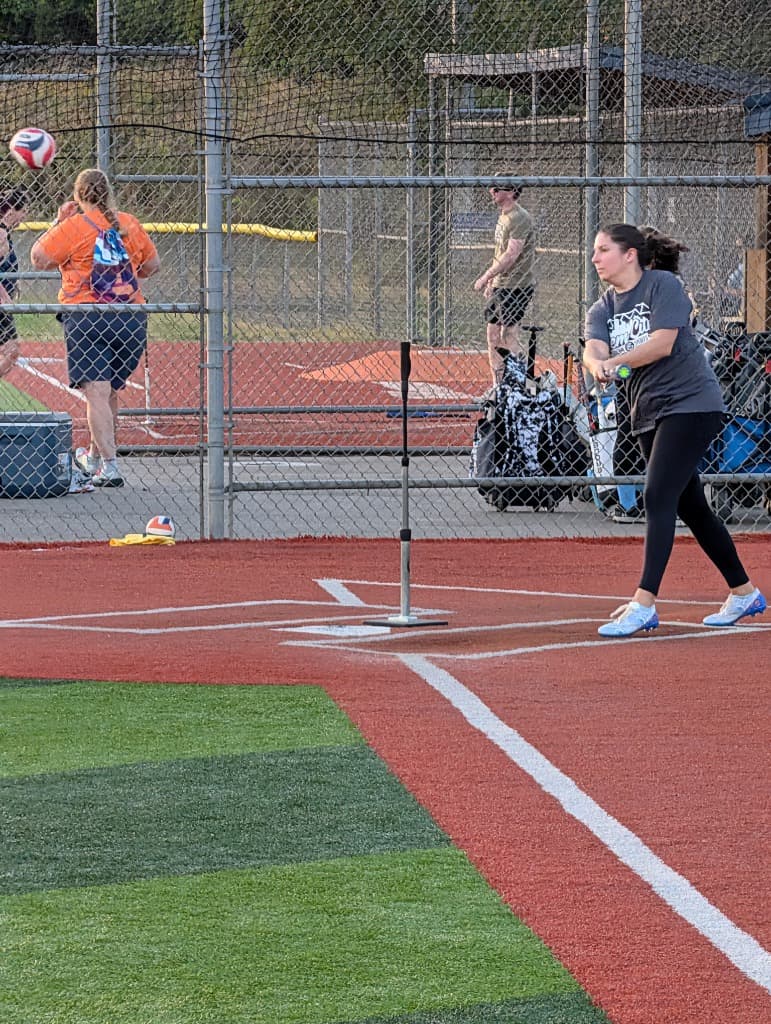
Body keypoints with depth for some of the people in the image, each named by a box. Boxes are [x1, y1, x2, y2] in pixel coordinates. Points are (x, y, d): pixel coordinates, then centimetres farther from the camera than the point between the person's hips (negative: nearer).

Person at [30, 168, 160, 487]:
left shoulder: (73, 226, -7)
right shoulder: (130, 225, 9)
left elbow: (38, 259, -2)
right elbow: (152, 265, 19)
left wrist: (57, 222, 7)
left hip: (86, 316, -5)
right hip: (131, 318, 5)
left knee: (96, 392, -9)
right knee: (110, 391, 19)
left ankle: (109, 467, -20)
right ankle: (95, 457, 35)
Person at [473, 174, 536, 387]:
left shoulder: (519, 218, -17)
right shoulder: (503, 216, 15)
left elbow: (511, 255, -23)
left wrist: (485, 277, -21)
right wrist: (491, 282, 19)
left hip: (516, 287, -10)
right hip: (500, 286, 10)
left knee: (508, 335, -11)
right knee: (493, 334, 11)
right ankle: (498, 385, 17)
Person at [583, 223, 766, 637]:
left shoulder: (663, 285, -7)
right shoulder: (602, 310, 11)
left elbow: (662, 343, -19)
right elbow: (594, 349, -9)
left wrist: (615, 361, -29)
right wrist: (597, 365, -32)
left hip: (691, 404, -8)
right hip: (647, 414, 8)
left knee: (658, 497, -19)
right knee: (691, 508, 13)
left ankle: (644, 603, -25)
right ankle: (743, 593, 27)